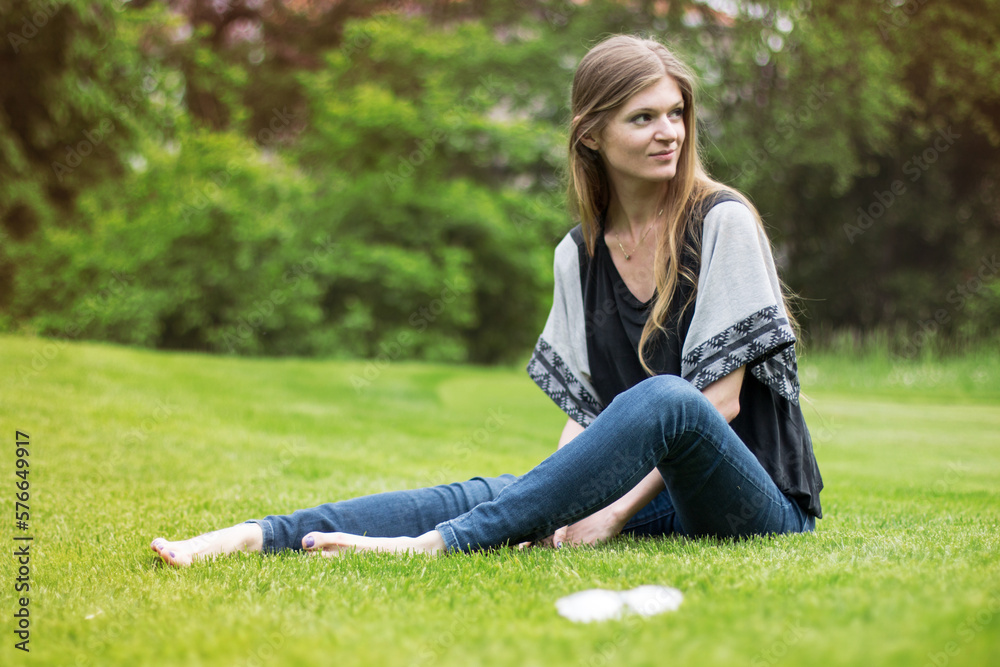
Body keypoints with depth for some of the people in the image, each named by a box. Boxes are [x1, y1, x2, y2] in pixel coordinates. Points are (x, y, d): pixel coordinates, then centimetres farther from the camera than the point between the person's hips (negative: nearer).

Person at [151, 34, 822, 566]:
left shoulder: (723, 221, -7)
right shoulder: (579, 254, 9)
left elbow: (721, 397, -12)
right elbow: (585, 411, 6)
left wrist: (619, 511, -19)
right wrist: (561, 508, -14)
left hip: (754, 499, -4)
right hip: (652, 493, 4)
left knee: (663, 399, -37)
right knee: (491, 494, -21)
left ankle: (434, 545, -43)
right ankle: (256, 536, -31)